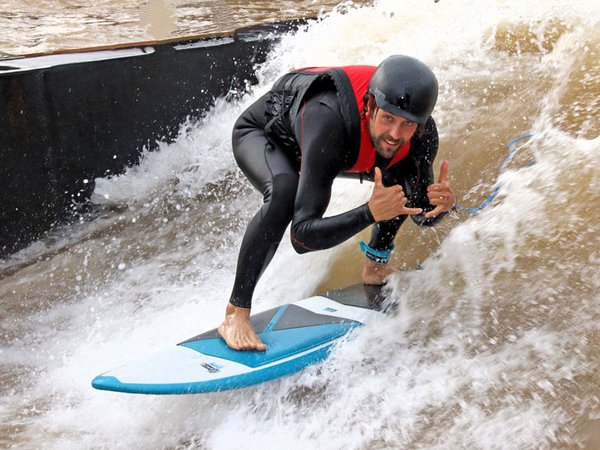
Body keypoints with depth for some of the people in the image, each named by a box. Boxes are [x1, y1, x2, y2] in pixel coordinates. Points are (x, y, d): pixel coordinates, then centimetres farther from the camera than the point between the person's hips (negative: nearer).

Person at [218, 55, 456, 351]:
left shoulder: (422, 133, -27)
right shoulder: (330, 124, -45)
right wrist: (371, 213, -58)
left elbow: (422, 215, -13)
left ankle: (374, 268, 18)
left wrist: (442, 205, -36)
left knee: (405, 178, -1)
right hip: (260, 133, -6)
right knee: (285, 192, -38)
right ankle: (235, 314, -25)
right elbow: (302, 237, -47)